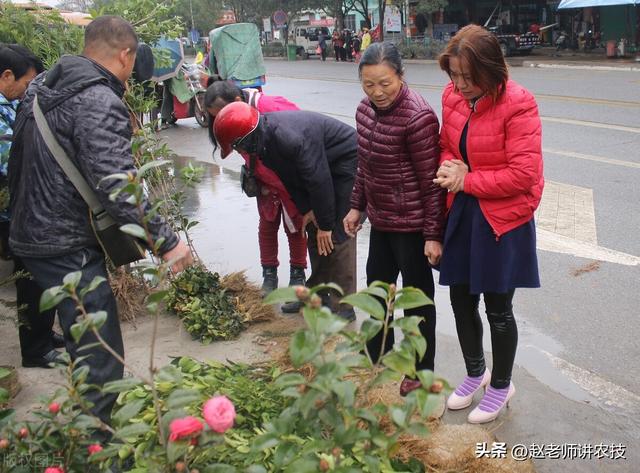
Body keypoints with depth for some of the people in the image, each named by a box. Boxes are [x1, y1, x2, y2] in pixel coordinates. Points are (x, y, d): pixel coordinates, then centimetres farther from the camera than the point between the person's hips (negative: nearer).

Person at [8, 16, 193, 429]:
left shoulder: (42, 89, 11)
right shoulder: (100, 103, -19)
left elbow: (18, 163, 20)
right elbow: (119, 188, -27)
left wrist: (24, 216, 30)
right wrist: (166, 241, -21)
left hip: (33, 236, 10)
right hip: (69, 249, -10)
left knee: (84, 343, 24)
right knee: (101, 356, -4)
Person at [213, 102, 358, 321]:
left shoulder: (291, 139, -35)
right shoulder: (264, 139, -5)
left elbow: (318, 180, -29)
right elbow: (289, 177, 6)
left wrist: (325, 225, -20)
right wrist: (306, 210, -1)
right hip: (323, 168, 10)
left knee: (337, 236, -12)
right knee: (314, 231, 12)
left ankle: (342, 309, -5)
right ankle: (317, 294, 25)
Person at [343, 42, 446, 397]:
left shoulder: (417, 118, -22)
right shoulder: (365, 110, 3)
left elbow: (431, 181, -19)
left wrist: (433, 234, -17)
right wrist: (357, 207, 16)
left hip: (411, 225, -8)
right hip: (381, 220, 9)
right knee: (377, 285, 23)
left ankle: (421, 371, 27)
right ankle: (377, 354, 45)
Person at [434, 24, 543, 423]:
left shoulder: (518, 105, -20)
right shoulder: (453, 96, -1)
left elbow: (524, 174, -22)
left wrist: (467, 180, -17)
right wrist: (449, 167, -9)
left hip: (503, 219, -6)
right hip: (463, 212, 6)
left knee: (498, 308, 9)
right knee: (461, 299, 16)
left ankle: (501, 386, 33)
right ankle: (475, 373, 41)